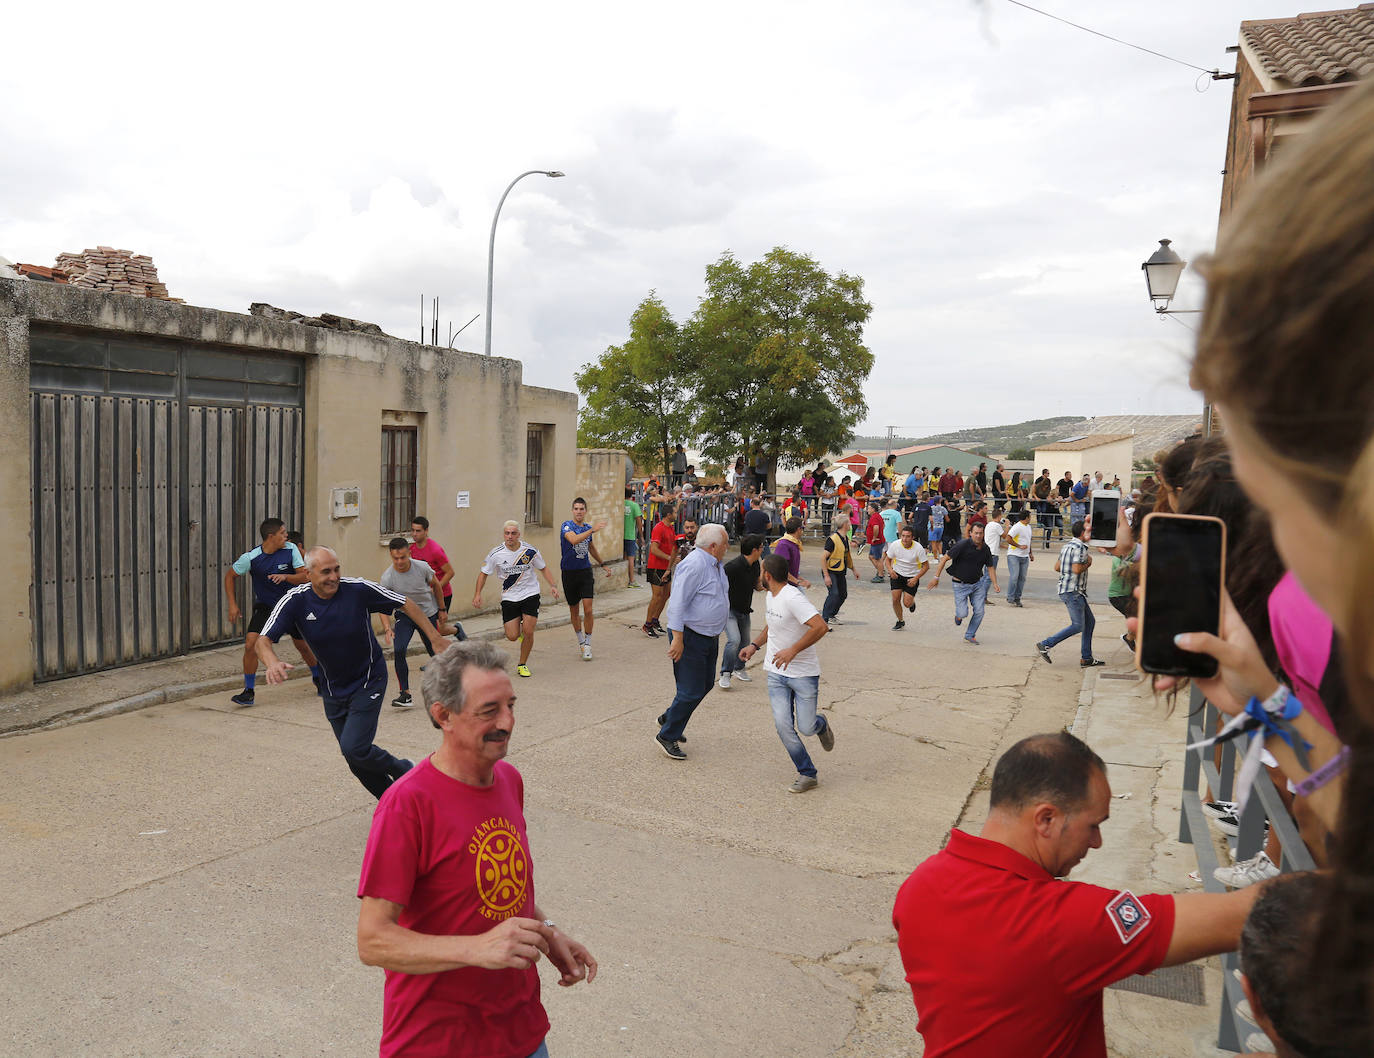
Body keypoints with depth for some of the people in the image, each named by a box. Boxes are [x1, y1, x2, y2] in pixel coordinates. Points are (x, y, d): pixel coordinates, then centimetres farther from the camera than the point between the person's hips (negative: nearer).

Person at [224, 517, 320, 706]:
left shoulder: (291, 549, -12)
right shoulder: (250, 558, -16)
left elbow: (305, 576, -11)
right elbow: (230, 576, 0)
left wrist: (285, 577, -30)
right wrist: (233, 605, -5)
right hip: (265, 607, -1)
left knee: (303, 646, 12)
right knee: (250, 645, -17)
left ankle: (318, 679, 39)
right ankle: (248, 691, -2)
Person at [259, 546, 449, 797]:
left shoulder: (359, 589, -19)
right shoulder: (295, 601, -13)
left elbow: (405, 604, -8)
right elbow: (264, 640, -17)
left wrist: (435, 638, -9)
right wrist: (273, 662, -41)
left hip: (369, 683, -4)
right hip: (332, 689, 4)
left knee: (354, 749, -18)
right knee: (356, 762, 9)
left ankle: (402, 770, 10)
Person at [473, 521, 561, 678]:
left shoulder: (530, 551, -8)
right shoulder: (496, 554, -9)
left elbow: (543, 568, 7)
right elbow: (484, 573, 4)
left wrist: (553, 585, -6)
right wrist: (477, 594, -6)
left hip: (530, 594, 0)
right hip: (509, 597, 1)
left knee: (528, 632, -11)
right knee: (512, 636, -6)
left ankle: (522, 665, 11)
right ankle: (519, 629, 33)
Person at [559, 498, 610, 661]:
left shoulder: (588, 528, 9)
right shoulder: (566, 526, -8)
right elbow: (574, 539, -30)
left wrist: (603, 564, 33)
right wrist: (592, 530, -37)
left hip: (585, 571, 3)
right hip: (569, 573, -2)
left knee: (588, 609, -10)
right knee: (574, 610, 11)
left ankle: (587, 644, 0)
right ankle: (580, 640, 31)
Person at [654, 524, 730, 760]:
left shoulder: (716, 564, 11)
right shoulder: (694, 565, -21)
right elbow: (678, 603, -25)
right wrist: (677, 639, -27)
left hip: (709, 637, 10)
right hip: (690, 638, -10)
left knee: (704, 685, 18)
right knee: (691, 692, -4)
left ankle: (669, 718, 36)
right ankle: (667, 736, 12)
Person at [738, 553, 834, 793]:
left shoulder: (792, 598, -22)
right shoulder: (771, 596, 7)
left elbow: (820, 627, -30)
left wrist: (792, 651, -32)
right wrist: (755, 645, 14)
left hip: (804, 673, -7)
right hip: (776, 674, 7)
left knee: (806, 728, -4)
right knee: (783, 725, -5)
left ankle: (821, 725, 33)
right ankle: (807, 775, 8)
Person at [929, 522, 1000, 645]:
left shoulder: (985, 549, -1)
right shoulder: (963, 545, -18)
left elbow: (990, 567, 10)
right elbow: (944, 559, -15)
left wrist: (995, 584, -4)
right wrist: (936, 577, -17)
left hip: (977, 583, 5)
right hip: (961, 585, -4)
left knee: (979, 612, -1)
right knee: (963, 613, -9)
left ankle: (970, 636, 20)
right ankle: (958, 614, 30)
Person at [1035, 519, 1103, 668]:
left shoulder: (1067, 546, 15)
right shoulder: (1080, 547, -15)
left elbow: (1057, 567, 17)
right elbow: (1077, 569, -25)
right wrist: (1088, 563, -8)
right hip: (1073, 592, -11)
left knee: (1090, 622, 13)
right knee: (1078, 626, -8)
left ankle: (1087, 658, 16)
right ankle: (1045, 645, -7)